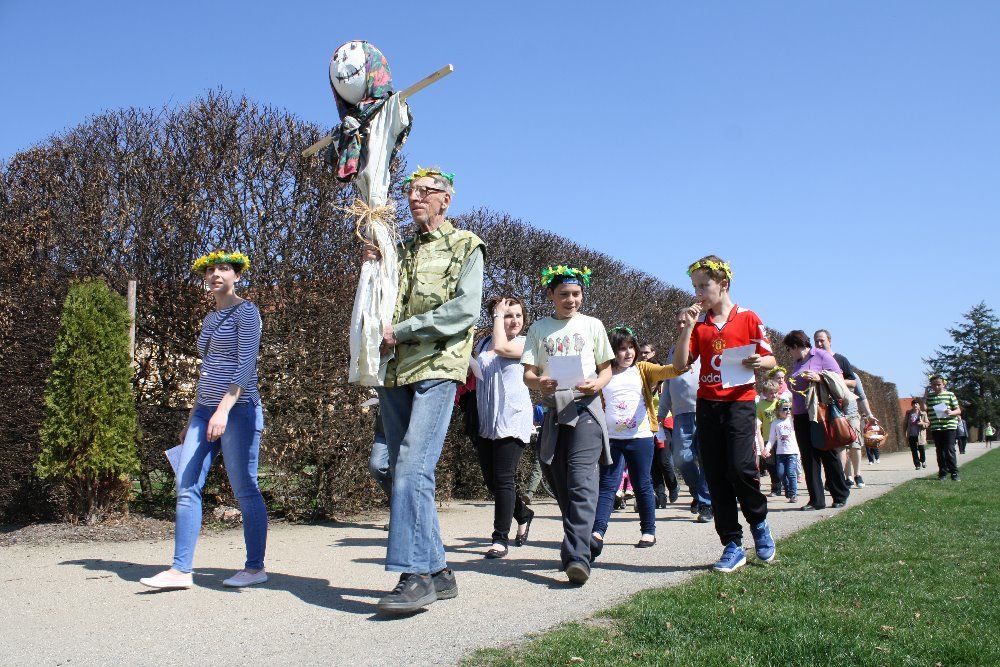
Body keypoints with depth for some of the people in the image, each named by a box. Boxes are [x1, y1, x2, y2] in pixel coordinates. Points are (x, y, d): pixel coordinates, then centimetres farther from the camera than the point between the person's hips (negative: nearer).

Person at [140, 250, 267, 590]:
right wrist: (192, 418, 22)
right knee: (187, 487, 0)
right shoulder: (210, 319, 20)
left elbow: (246, 365, -16)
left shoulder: (245, 311, -5)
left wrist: (224, 409, -26)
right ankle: (181, 569, 3)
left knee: (245, 490, -3)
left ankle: (255, 567, 8)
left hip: (238, 409, -8)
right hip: (205, 410, 8)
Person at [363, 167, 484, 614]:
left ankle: (415, 574, -15)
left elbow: (466, 309, -8)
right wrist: (371, 270, 5)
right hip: (394, 373, 7)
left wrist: (401, 330, -10)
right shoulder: (401, 251, 23)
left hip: (437, 369, -7)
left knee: (413, 468, -19)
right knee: (405, 474, 6)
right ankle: (437, 571, 14)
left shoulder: (464, 245, 6)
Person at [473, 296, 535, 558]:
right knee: (490, 480, 10)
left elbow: (501, 347, -20)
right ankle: (523, 515, 34)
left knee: (503, 479, -10)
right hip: (486, 421, 6)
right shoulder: (483, 344, 15)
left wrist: (497, 314, -8)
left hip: (512, 421, -6)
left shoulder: (525, 343, 1)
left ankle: (501, 538, -3)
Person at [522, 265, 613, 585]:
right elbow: (528, 373, 8)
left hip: (586, 408, -3)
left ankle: (577, 557, -26)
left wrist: (596, 384, -10)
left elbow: (606, 368, 13)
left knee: (581, 481, -17)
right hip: (553, 411, 3)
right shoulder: (539, 328, 12)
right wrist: (539, 383, -16)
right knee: (559, 483, 5)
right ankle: (576, 546, 21)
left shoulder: (592, 325, 11)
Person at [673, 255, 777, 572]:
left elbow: (770, 360, 5)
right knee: (716, 476, 2)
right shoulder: (698, 323, 10)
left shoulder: (748, 318, 2)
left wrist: (758, 362, -17)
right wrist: (686, 328, -7)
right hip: (707, 404, 4)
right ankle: (732, 546, 9)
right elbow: (680, 365, 2)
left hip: (739, 401, -3)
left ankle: (759, 521, 15)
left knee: (740, 468, -15)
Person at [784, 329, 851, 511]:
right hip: (801, 417, 7)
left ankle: (840, 496, 12)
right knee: (808, 457, 2)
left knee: (828, 455, 0)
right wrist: (792, 411, 16)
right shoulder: (797, 364, 20)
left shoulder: (821, 356, -1)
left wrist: (819, 378, -20)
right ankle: (816, 500, 4)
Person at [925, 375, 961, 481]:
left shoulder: (950, 395, 2)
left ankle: (954, 472, 2)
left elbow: (958, 410, 3)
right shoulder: (929, 396, 11)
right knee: (940, 451, 7)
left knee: (949, 450, -6)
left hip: (949, 426, -3)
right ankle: (943, 473, 13)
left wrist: (951, 412, -20)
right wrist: (925, 394, 0)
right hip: (935, 428, 3)